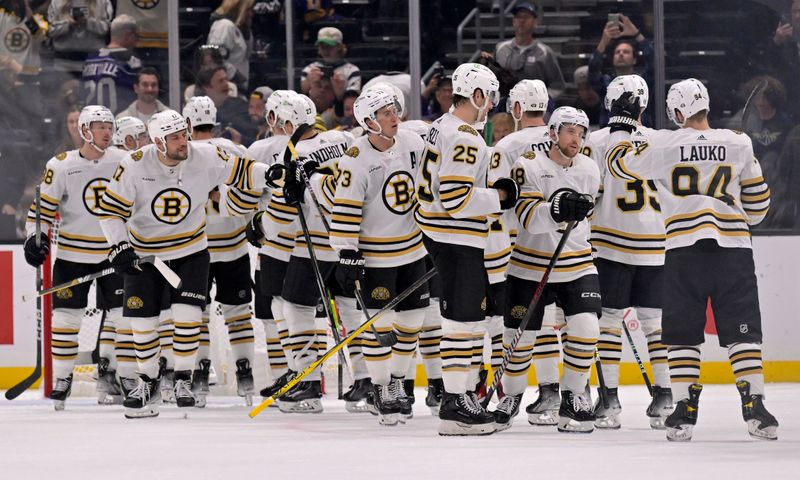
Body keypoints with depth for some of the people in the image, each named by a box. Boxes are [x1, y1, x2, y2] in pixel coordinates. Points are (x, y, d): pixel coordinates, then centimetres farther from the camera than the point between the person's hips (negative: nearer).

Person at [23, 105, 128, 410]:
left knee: (122, 312, 1)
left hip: (113, 252, 3)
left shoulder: (123, 162, -2)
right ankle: (61, 379, 7)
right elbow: (42, 207, -4)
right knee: (67, 316, -3)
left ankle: (109, 372, 16)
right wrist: (35, 238, -15)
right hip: (71, 255, -2)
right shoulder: (60, 166, -9)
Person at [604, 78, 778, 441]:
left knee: (683, 333, 7)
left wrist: (621, 124, 27)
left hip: (683, 250, -1)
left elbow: (621, 163, 14)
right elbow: (757, 200, 10)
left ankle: (685, 410, 3)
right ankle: (754, 407, -5)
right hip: (733, 248, 1)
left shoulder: (662, 145, -1)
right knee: (741, 330, 3)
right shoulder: (739, 144, 3)